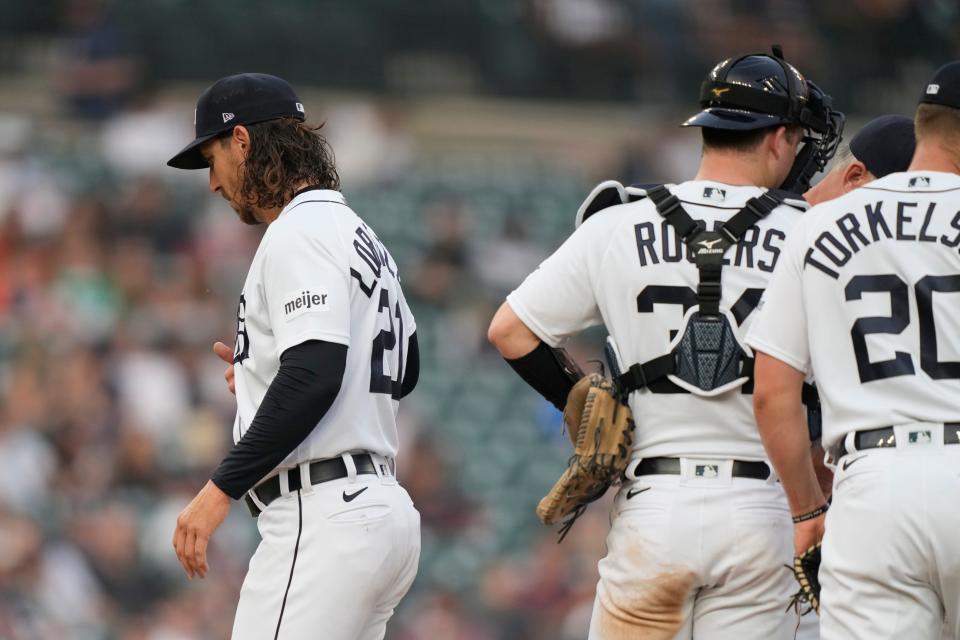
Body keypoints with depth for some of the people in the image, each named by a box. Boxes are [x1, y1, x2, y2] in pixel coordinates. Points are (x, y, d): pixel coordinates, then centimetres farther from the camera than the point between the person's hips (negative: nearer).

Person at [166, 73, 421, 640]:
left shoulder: (300, 231, -10)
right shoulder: (363, 237, 20)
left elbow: (316, 373, -22)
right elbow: (404, 369, 31)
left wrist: (223, 487, -22)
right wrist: (260, 369, 29)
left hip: (324, 522, -10)